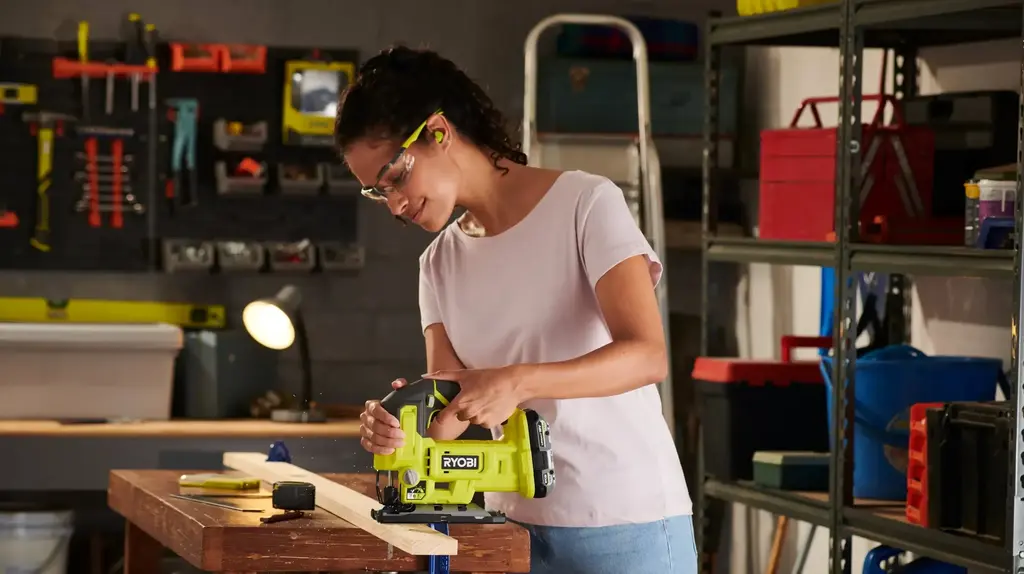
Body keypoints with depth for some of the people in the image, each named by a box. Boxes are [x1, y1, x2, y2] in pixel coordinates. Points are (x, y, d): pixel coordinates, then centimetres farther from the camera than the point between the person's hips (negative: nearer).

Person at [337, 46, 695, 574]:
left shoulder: (586, 204, -8)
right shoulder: (440, 263, 11)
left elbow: (647, 356, -18)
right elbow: (449, 403, 3)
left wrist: (516, 382, -30)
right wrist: (398, 425, -20)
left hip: (626, 525, -5)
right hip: (517, 524, 5)